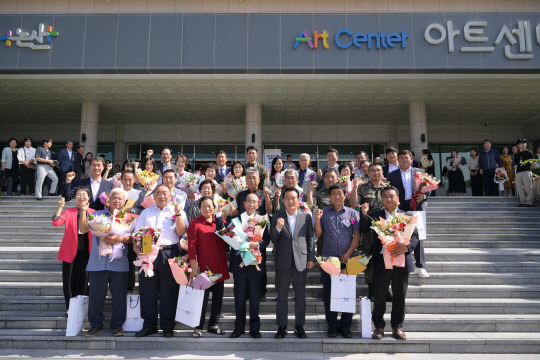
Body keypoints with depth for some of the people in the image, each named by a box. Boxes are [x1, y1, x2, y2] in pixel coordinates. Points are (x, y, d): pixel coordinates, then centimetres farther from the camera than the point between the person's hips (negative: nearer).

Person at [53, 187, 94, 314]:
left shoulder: (93, 213, 5)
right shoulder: (69, 212, 4)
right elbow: (56, 223, -9)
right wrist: (60, 207, -18)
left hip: (85, 251, 0)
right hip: (70, 251, 0)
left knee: (83, 280, 5)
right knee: (69, 280, 3)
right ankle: (69, 307, 18)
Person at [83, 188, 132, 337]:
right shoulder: (97, 215, 12)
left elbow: (132, 237, 0)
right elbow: (83, 229, 0)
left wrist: (119, 239, -17)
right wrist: (84, 211, -9)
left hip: (119, 263, -1)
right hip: (98, 262, 1)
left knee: (119, 295, 4)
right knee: (96, 294, 6)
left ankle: (117, 324, 18)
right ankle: (96, 324, 22)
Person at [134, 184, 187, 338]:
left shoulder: (177, 212, 10)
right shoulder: (146, 213, 17)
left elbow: (181, 232, -2)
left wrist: (177, 214, -11)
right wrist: (136, 248, -4)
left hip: (169, 253, -2)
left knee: (169, 290, 1)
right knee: (147, 290, 4)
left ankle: (168, 326, 12)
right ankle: (149, 325, 17)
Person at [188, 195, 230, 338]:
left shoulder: (219, 222, 11)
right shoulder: (195, 224, -4)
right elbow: (191, 246, -8)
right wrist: (194, 266, -13)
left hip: (220, 267, 5)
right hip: (204, 266, -5)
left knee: (218, 296, 11)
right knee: (202, 297, 1)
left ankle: (213, 325, 25)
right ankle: (199, 327, 15)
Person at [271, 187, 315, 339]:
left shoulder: (306, 217, 5)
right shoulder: (276, 218, 4)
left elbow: (310, 239, 6)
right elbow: (272, 239, 0)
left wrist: (311, 258, 1)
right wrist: (278, 228, -19)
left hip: (301, 261, 0)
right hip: (283, 262, 0)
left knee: (300, 295, 8)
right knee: (282, 295, 7)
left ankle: (299, 326, 20)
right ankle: (281, 326, 18)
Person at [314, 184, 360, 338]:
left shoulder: (352, 213, 8)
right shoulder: (324, 213, 7)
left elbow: (357, 235, 4)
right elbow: (318, 234, 4)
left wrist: (348, 253, -6)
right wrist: (317, 219, -12)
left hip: (347, 259, 0)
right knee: (329, 293, 4)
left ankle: (345, 326, 15)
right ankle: (332, 326, 15)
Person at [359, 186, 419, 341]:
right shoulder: (375, 216, 6)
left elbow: (415, 236, 3)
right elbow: (364, 230, -7)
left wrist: (406, 247, -14)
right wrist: (364, 214, -20)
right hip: (381, 260, -1)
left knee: (399, 296, 10)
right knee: (379, 296, 5)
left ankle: (397, 326, 25)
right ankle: (379, 326, 19)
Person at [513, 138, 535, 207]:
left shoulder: (529, 152, 6)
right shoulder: (516, 155, 20)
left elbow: (533, 163, 3)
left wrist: (528, 168, -1)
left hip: (527, 172, -5)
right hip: (518, 173, 5)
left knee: (528, 188, -7)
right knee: (519, 188, 3)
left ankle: (529, 202, -6)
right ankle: (522, 202, 8)